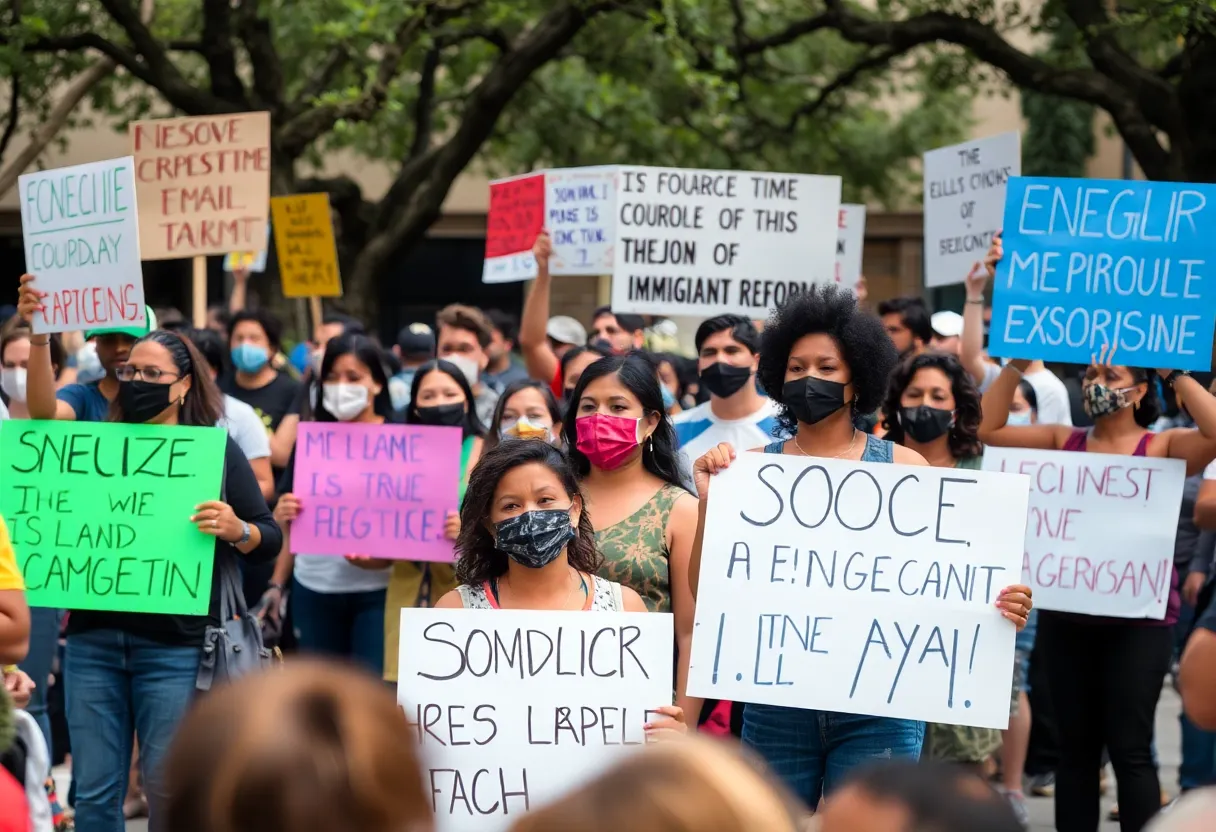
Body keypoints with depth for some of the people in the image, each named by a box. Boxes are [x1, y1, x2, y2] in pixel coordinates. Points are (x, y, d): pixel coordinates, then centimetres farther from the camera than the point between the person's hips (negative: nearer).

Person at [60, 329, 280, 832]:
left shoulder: (215, 449, 3)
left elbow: (270, 540, 3)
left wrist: (236, 529, -22)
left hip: (173, 644, -2)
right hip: (94, 635, 3)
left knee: (168, 789, 2)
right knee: (94, 791, 3)